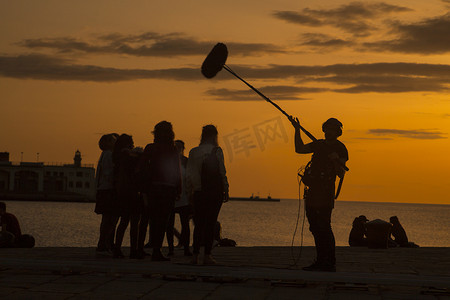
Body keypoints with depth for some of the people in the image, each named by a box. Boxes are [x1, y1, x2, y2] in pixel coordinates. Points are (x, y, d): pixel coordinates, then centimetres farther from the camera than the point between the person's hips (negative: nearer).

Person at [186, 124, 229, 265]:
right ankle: (207, 255, -3)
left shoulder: (193, 152, 6)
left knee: (198, 224, 9)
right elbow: (222, 172, -7)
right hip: (214, 190, -3)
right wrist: (226, 190, 0)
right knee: (210, 223, 0)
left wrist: (190, 192, 12)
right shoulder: (216, 151, -6)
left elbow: (189, 174, 6)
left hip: (198, 192, 3)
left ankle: (195, 255, 4)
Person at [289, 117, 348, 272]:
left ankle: (330, 263, -9)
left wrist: (336, 161, -25)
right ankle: (321, 261, 15)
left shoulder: (340, 149, -2)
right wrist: (297, 130, 6)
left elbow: (341, 174, -7)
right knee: (315, 228, 9)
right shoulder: (319, 144, 17)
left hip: (326, 192, -7)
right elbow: (300, 149, 12)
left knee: (324, 227, -12)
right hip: (312, 192, 7)